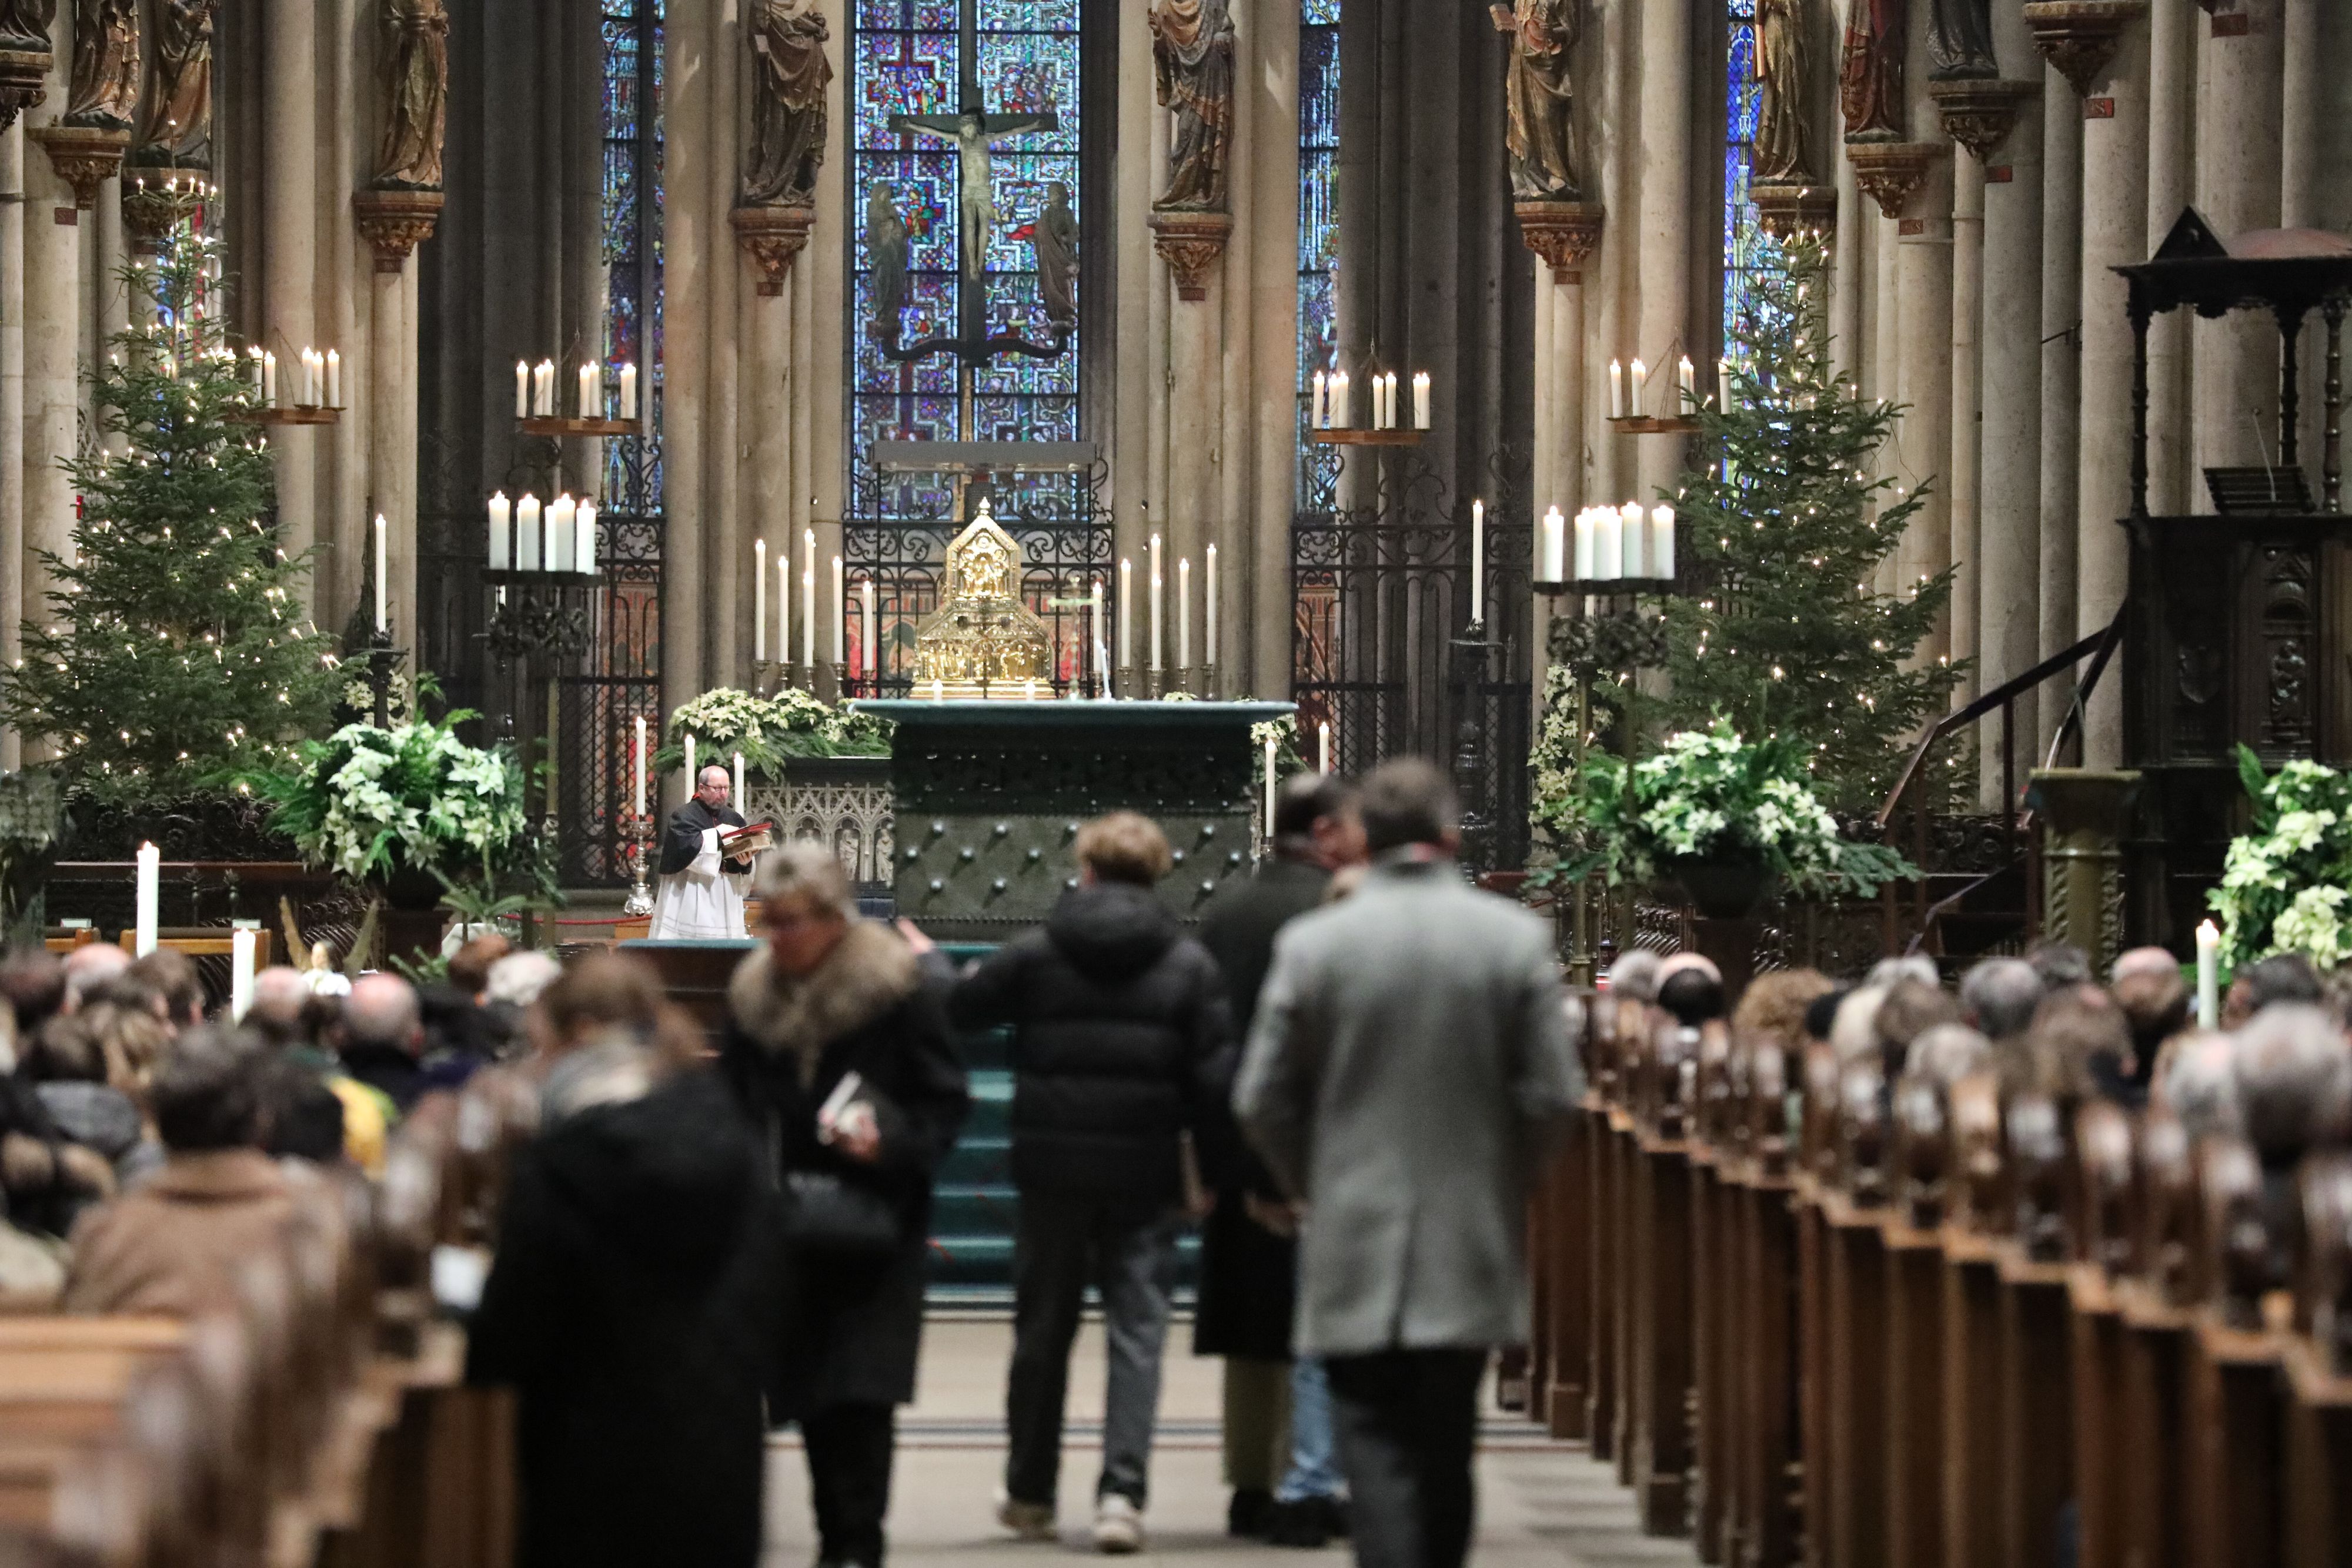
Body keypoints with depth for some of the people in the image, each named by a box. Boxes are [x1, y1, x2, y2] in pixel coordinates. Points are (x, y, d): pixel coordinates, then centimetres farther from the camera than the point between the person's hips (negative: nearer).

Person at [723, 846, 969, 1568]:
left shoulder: (904, 990, -7)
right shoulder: (756, 994, 8)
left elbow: (946, 1102, -6)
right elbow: (734, 1103, 17)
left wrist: (892, 1146, -23)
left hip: (872, 1227, -5)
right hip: (788, 1229, 5)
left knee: (861, 1389, -11)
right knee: (807, 1389, 4)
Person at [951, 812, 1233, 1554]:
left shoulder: (1034, 955, -3)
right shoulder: (1189, 963, -3)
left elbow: (958, 1012, 7)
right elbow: (1214, 1075, -6)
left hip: (1052, 1166, 1)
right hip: (1146, 1175, -1)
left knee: (1043, 1330, 14)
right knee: (1137, 1332, 2)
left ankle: (1031, 1493, 24)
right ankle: (1122, 1490, -11)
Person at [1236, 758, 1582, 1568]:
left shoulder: (1311, 943, -5)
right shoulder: (1517, 938, -4)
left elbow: (1262, 1103, -2)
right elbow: (1553, 1095, -5)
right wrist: (1506, 1182, 12)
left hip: (1353, 1242, -1)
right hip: (1472, 1246, 2)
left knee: (1376, 1449, -1)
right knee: (1446, 1454, 13)